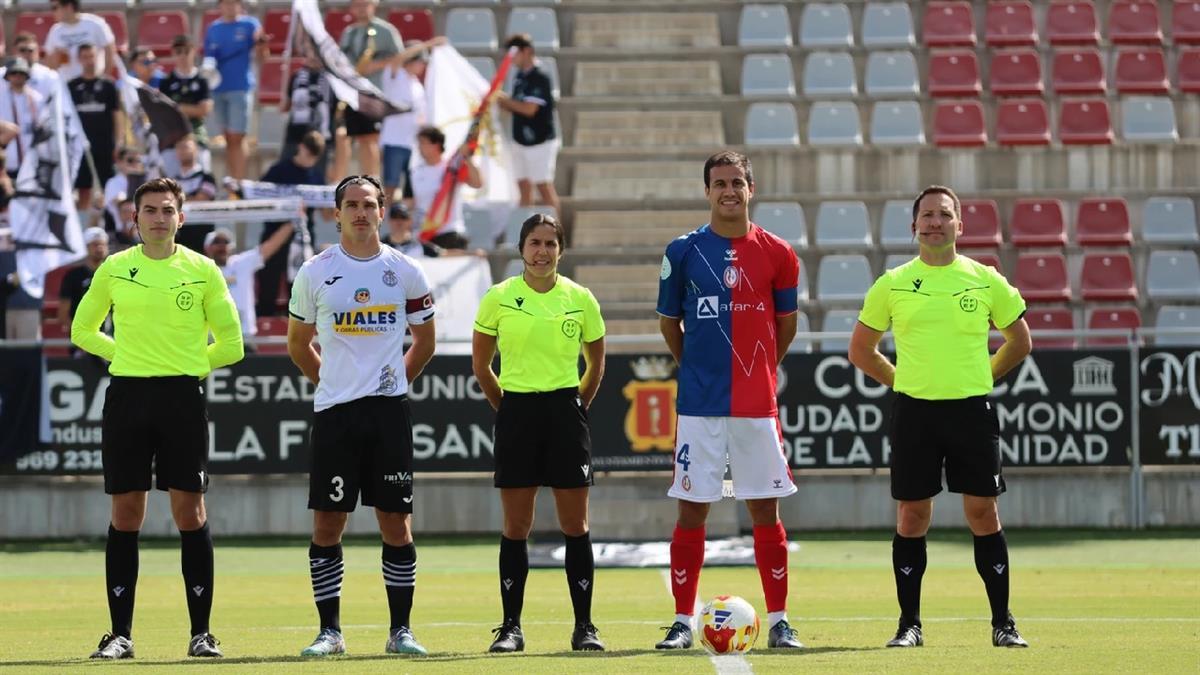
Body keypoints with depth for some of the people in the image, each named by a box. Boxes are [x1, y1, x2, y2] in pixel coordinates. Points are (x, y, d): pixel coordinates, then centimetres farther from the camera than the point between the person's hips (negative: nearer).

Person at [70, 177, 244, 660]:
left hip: (182, 398, -1)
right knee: (124, 515, 1)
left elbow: (230, 344, 7)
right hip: (126, 396, 1)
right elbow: (82, 330, 17)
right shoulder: (114, 269, 6)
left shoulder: (203, 271, 2)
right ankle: (120, 634, 6)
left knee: (190, 512, -3)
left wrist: (190, 363, 4)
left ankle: (201, 632, 3)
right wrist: (125, 353, 7)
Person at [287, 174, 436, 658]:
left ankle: (400, 630, 7)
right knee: (327, 524, -1)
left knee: (396, 523, 0)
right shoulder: (315, 272, 3)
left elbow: (425, 341, 16)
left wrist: (396, 379, 9)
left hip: (389, 409, 0)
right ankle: (329, 631, 5)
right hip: (334, 412, 0)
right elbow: (298, 342, 14)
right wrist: (331, 381, 10)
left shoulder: (405, 272, 4)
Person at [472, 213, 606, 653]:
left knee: (575, 525, 0)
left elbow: (596, 365, 14)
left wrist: (577, 405, 8)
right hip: (516, 412, 0)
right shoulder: (498, 298, 0)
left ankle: (584, 626, 5)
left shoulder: (581, 300, 2)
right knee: (516, 526, 1)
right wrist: (506, 407, 6)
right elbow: (480, 365, 9)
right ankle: (511, 626, 6)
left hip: (565, 410, 0)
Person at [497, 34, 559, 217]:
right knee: (524, 187, 11)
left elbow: (529, 109, -22)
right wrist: (499, 101, -3)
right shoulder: (520, 76, 10)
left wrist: (504, 99, -15)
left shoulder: (540, 78, -16)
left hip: (540, 142, -8)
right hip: (521, 141, 8)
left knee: (544, 187, -5)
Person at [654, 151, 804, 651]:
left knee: (765, 511, 3)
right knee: (691, 510, 1)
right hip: (698, 404, -1)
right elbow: (669, 322, 11)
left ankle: (778, 620, 9)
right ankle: (683, 620, 7)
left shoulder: (777, 254, 2)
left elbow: (786, 326, 13)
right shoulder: (684, 252, 1)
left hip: (758, 403, 1)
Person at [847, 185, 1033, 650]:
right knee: (911, 517, 1)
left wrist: (982, 379, 10)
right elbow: (861, 350, 13)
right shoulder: (892, 285, 4)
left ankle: (1003, 624, 6)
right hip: (913, 411, 0)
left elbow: (1020, 342, 15)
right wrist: (903, 381, 8)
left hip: (972, 410, 0)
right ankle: (909, 624, 9)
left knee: (983, 514, -1)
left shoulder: (986, 281, 3)